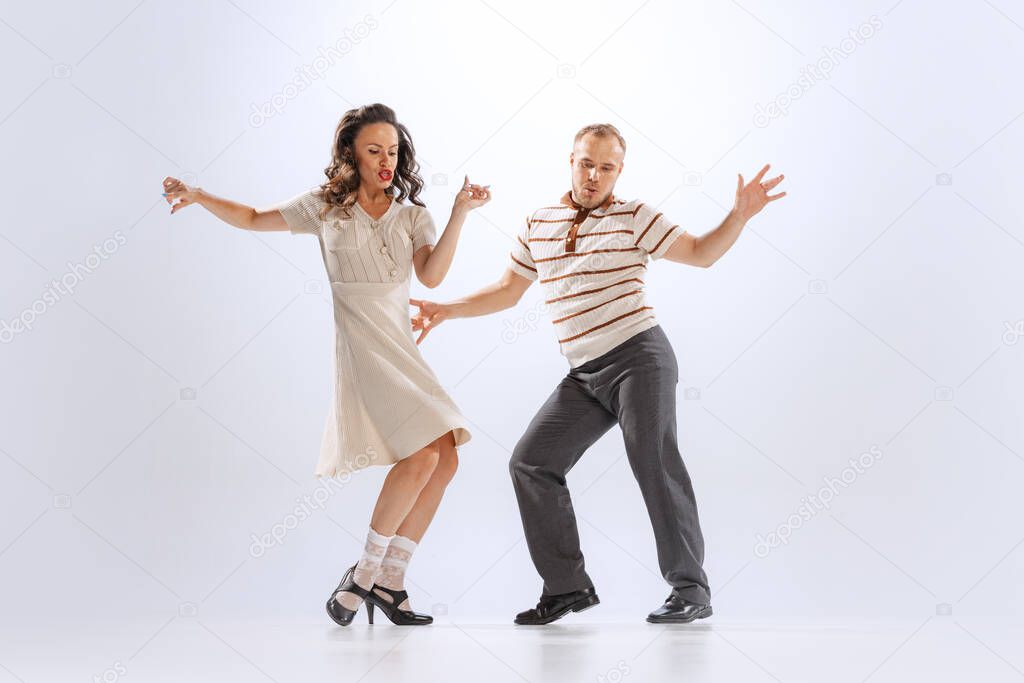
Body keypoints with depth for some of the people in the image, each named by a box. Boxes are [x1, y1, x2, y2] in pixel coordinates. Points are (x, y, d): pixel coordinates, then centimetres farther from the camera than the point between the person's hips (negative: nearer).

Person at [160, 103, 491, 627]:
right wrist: (198, 196, 2)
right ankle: (366, 572, -7)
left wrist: (460, 212, -11)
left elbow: (432, 275, -4)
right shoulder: (325, 207, 7)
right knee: (422, 455, -20)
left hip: (402, 347, 5)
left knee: (445, 461, -4)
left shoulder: (411, 215, 13)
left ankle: (388, 581, 7)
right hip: (358, 342, -5)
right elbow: (252, 218, 16)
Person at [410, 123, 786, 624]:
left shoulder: (633, 217, 1)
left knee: (653, 464, -12)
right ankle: (568, 586, 9)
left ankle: (691, 590, -2)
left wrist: (739, 215, -13)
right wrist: (446, 310, 17)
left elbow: (700, 253, 2)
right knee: (531, 463, 0)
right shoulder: (537, 225, 14)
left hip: (639, 357, -5)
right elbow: (507, 291, 23)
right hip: (584, 375, 6)